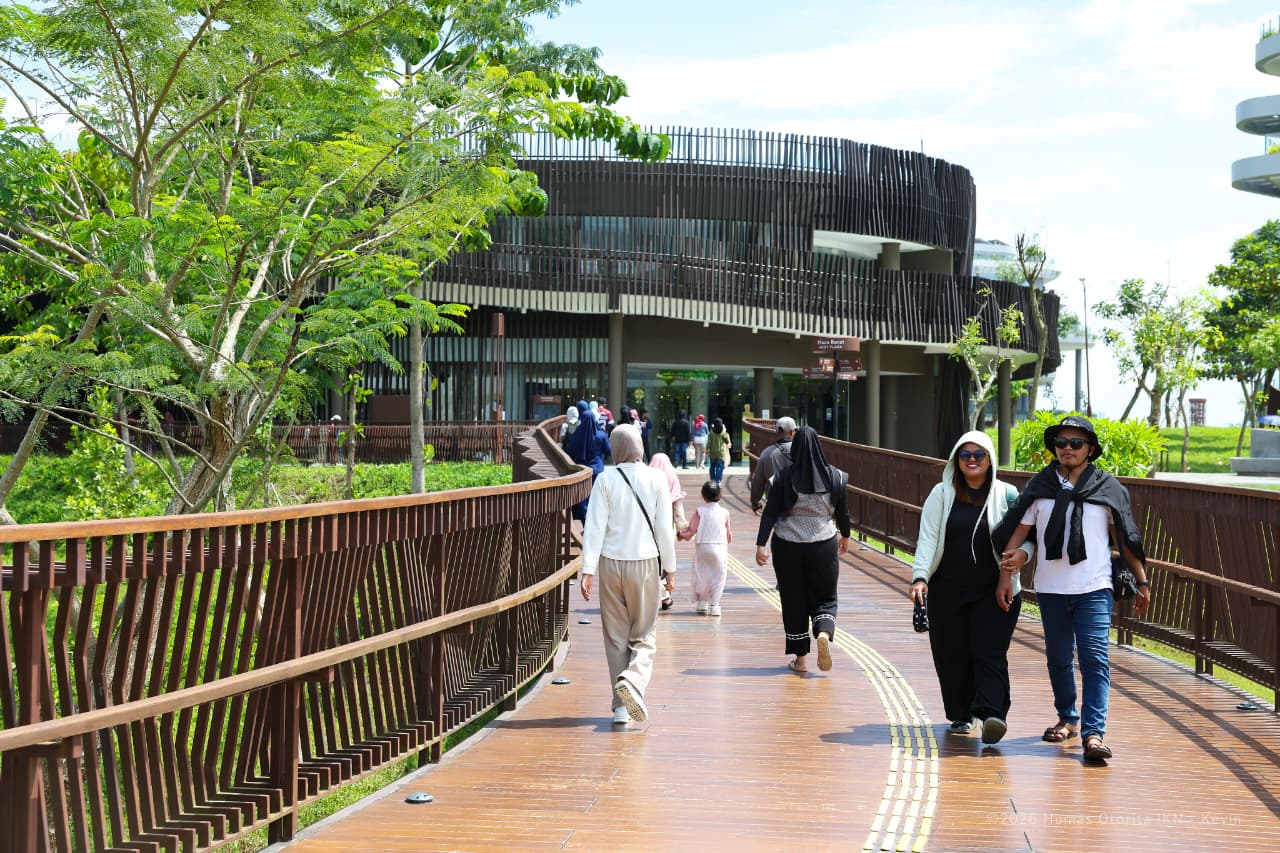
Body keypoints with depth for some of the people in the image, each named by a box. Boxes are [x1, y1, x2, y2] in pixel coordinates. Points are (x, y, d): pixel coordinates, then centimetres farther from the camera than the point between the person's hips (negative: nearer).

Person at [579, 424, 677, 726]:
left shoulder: (605, 480, -4)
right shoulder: (656, 479, -3)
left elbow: (595, 526, -8)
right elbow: (664, 526, -2)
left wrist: (588, 570, -8)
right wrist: (670, 566, 8)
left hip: (610, 564, 1)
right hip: (644, 563, -1)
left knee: (615, 636, 10)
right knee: (644, 635, 9)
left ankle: (621, 707, 11)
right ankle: (633, 681, -19)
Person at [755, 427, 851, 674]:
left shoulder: (785, 478, -8)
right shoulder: (834, 476, -4)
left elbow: (770, 513, -11)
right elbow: (843, 512, 5)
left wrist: (761, 545, -10)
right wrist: (845, 536, 22)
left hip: (788, 547, -1)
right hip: (823, 546, 1)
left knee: (794, 600, 10)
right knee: (824, 598, 14)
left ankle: (800, 658, 14)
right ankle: (824, 635, -15)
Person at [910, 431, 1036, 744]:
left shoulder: (1007, 494, 4)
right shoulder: (942, 494, 6)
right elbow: (928, 537, 0)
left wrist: (1020, 554, -17)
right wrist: (919, 577, -13)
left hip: (993, 592, -2)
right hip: (947, 590, 2)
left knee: (989, 652, -13)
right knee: (951, 654, 5)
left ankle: (992, 713, -21)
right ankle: (960, 715, 18)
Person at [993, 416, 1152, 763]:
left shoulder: (1107, 488, 3)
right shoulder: (1040, 487, 6)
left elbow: (1125, 538, 7)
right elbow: (1018, 532, 7)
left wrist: (1142, 581, 7)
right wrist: (1005, 574, 0)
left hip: (1094, 590, -2)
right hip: (1050, 590, 2)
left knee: (1095, 659, -11)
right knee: (1058, 659, 12)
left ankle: (1094, 732, -13)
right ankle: (1068, 718, 29)